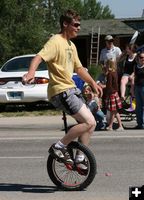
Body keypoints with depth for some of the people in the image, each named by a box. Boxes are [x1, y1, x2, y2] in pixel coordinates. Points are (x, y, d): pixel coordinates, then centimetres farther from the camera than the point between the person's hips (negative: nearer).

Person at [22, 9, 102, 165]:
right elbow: (39, 56, -29)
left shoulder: (71, 45, 17)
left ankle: (80, 158, 16)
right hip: (61, 91, -10)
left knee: (90, 123, 8)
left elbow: (79, 68, 29)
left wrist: (93, 83, 25)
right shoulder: (56, 41, -12)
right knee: (89, 122, -16)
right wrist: (31, 72, -47)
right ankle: (58, 147, -8)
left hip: (71, 89, 10)